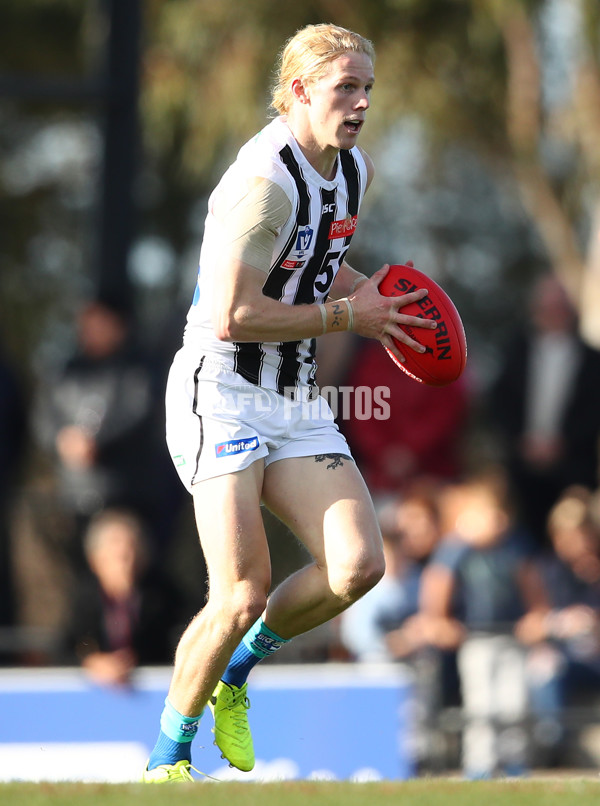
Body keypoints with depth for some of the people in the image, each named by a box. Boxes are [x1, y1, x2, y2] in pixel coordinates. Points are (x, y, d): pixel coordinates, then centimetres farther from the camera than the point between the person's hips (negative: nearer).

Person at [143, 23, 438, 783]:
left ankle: (234, 673, 15)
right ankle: (167, 758, 5)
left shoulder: (352, 170, 9)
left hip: (295, 400, 8)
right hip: (221, 395, -8)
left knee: (357, 566, -10)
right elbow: (230, 318, -25)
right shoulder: (264, 181, -20)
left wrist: (368, 290, 7)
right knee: (243, 595, -16)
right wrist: (347, 317, -17)